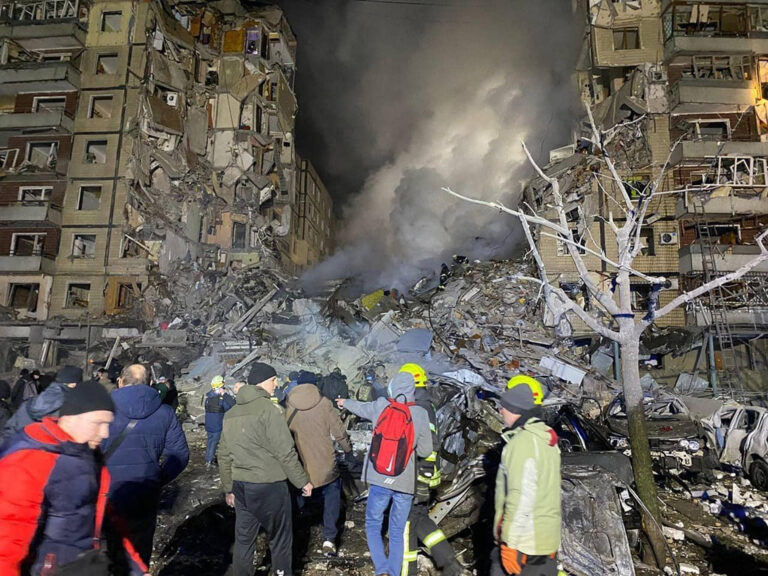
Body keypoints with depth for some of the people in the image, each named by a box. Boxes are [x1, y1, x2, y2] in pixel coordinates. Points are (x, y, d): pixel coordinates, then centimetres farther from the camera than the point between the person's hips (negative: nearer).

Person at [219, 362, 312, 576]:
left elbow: (224, 455, 11)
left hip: (241, 486, 7)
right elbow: (285, 452, -17)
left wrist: (228, 488, 21)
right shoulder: (269, 409, -16)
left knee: (243, 540, 18)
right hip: (270, 486, -6)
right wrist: (303, 481, -6)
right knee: (280, 540, 11)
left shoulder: (231, 414, 6)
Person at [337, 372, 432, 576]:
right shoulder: (420, 414, -8)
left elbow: (361, 408, 17)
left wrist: (345, 403, 38)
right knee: (397, 534, 16)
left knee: (373, 525, 19)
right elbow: (425, 451, 0)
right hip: (405, 482, 0)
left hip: (379, 480, 0)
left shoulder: (380, 405, -5)